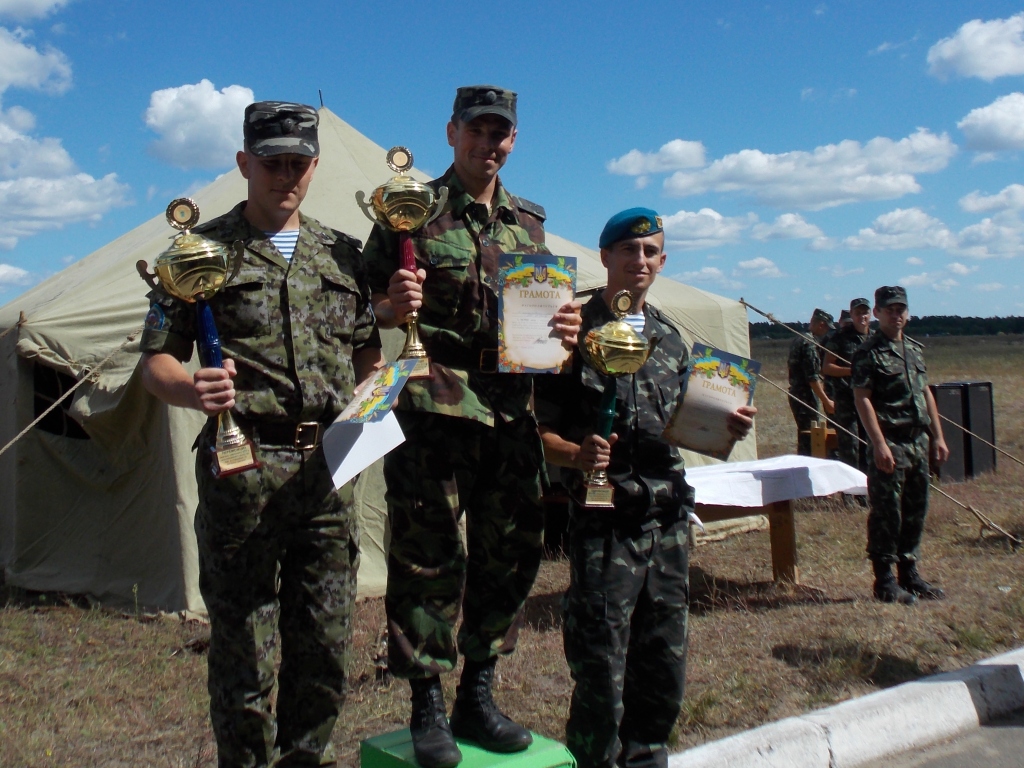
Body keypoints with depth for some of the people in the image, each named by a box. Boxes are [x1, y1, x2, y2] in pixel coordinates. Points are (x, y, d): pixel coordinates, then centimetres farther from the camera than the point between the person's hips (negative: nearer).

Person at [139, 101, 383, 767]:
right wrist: (191, 389, -21)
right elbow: (157, 362, -1)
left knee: (326, 652, 12)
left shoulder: (342, 254, 14)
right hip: (242, 471, -4)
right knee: (245, 657, 4)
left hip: (328, 470, 4)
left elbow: (366, 354, 23)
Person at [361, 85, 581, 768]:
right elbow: (370, 312, 0)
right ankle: (429, 708, 15)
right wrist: (391, 307, -22)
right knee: (428, 557, 1)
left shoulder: (528, 223, 16)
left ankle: (478, 697, 25)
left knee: (510, 553, 10)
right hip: (433, 405, -5)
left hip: (512, 407, 5)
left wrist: (562, 328, -1)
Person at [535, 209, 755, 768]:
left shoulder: (669, 338, 15)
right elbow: (542, 430, -6)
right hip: (604, 521, -6)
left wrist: (727, 428, 3)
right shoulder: (578, 330, -3)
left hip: (668, 518, 6)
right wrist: (575, 455, -26)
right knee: (601, 671, 0)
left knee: (664, 668, 14)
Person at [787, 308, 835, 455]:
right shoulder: (809, 343, -15)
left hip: (795, 393, 10)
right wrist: (826, 401, -18)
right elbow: (812, 377, -20)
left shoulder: (798, 340, 14)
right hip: (806, 395, -10)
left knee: (804, 437, 16)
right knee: (809, 438, -7)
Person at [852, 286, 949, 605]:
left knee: (915, 511, 12)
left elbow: (926, 394, 19)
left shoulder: (915, 349, 15)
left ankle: (909, 573, 24)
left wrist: (937, 436, 14)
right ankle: (885, 581, 4)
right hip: (890, 444, -7)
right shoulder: (868, 353, -8)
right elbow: (862, 399, -14)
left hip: (919, 444, 7)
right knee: (886, 513, -3)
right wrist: (879, 444, -20)